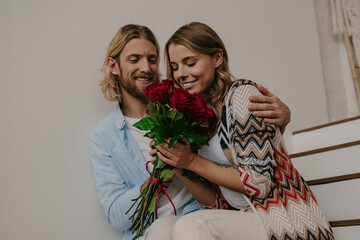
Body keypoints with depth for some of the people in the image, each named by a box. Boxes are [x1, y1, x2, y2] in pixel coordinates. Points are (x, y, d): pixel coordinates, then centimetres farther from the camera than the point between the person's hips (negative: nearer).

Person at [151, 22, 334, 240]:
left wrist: (193, 162, -14)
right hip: (248, 220, 6)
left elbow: (260, 182, -16)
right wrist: (180, 170, -7)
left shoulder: (242, 94, -10)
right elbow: (221, 203, 7)